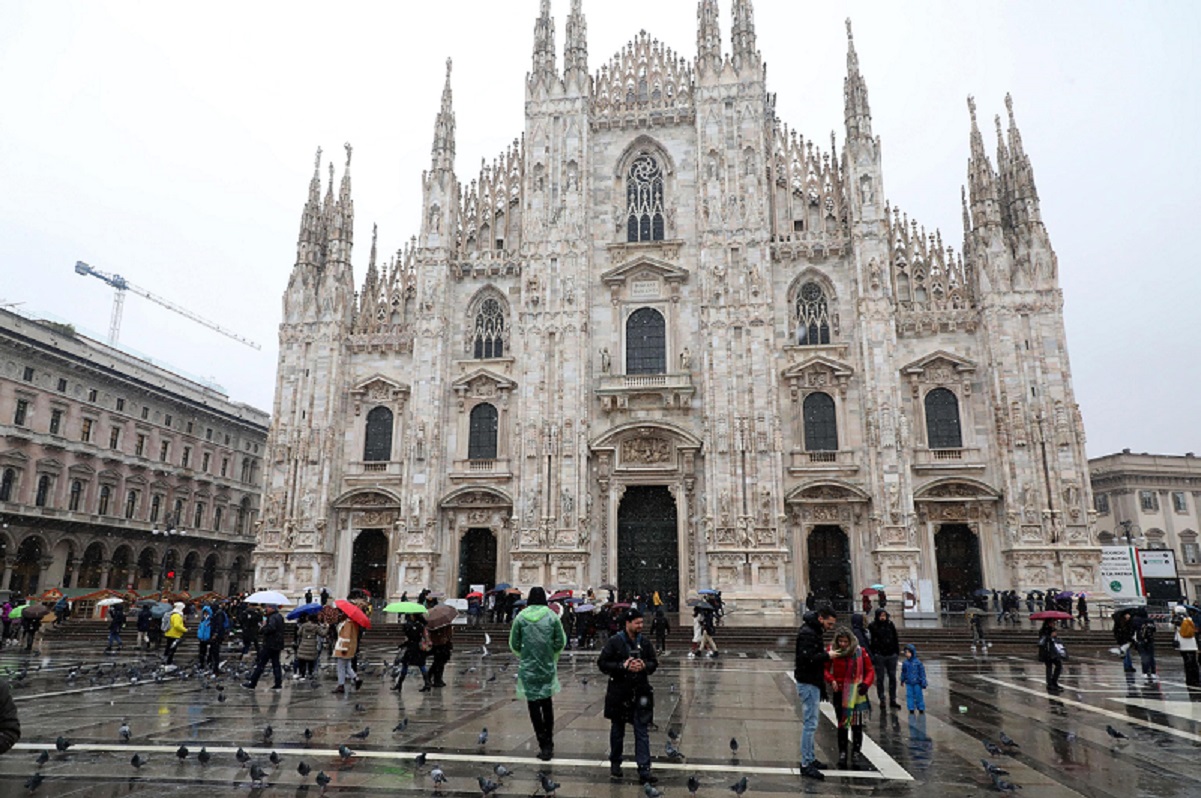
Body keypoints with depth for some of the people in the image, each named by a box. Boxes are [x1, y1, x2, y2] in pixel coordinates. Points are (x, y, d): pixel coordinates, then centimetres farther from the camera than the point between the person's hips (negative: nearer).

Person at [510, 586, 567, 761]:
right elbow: (561, 642, -4)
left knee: (534, 705, 6)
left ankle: (544, 745, 5)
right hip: (548, 668, 1)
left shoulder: (521, 617, -6)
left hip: (528, 668, -1)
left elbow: (514, 644, 0)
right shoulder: (552, 616, -6)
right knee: (547, 705, 16)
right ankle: (548, 744, 19)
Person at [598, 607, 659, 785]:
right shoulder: (614, 642, -10)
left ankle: (644, 770, 5)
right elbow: (602, 663, -10)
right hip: (619, 693, -2)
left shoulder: (644, 642, 2)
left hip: (640, 693, 2)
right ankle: (615, 764, 33)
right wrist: (623, 666, -20)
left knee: (642, 732, 0)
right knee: (617, 730, 14)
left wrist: (644, 665, -12)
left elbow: (654, 663, 10)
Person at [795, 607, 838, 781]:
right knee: (810, 723, -7)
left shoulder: (814, 632, 14)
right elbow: (806, 659, -26)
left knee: (810, 723, 16)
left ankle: (810, 758, 25)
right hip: (808, 683, -10)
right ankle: (806, 764, -2)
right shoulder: (807, 634, -18)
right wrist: (827, 655, -19)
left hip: (813, 683, 10)